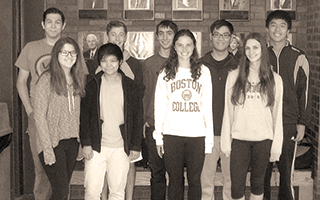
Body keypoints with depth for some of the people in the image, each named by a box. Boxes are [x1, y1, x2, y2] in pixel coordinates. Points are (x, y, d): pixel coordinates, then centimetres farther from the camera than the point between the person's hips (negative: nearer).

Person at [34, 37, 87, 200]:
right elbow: (39, 116, -11)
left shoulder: (77, 79, 9)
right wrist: (47, 149, -15)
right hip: (52, 142, -5)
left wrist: (81, 140, 4)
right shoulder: (47, 79, -10)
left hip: (72, 142, 6)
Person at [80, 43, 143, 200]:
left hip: (121, 149, 0)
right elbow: (84, 116, 3)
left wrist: (135, 146, 2)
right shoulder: (92, 86, 1)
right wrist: (86, 143, -4)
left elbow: (137, 119, 5)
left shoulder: (132, 88, 1)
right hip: (96, 147, 0)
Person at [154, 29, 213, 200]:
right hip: (171, 134, 0)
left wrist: (209, 137, 2)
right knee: (175, 180, 5)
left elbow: (207, 106, 7)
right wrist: (158, 136, 3)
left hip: (197, 134, 0)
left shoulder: (203, 72, 7)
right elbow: (159, 106, 7)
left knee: (194, 180, 4)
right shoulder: (166, 73, 7)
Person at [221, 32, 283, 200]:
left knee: (257, 183, 10)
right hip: (239, 139, 0)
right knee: (236, 186, -3)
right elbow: (228, 111, 4)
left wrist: (276, 145, 1)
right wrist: (226, 142, 1)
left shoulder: (275, 79, 4)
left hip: (263, 140, 1)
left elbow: (278, 114, 5)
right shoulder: (234, 76, 3)